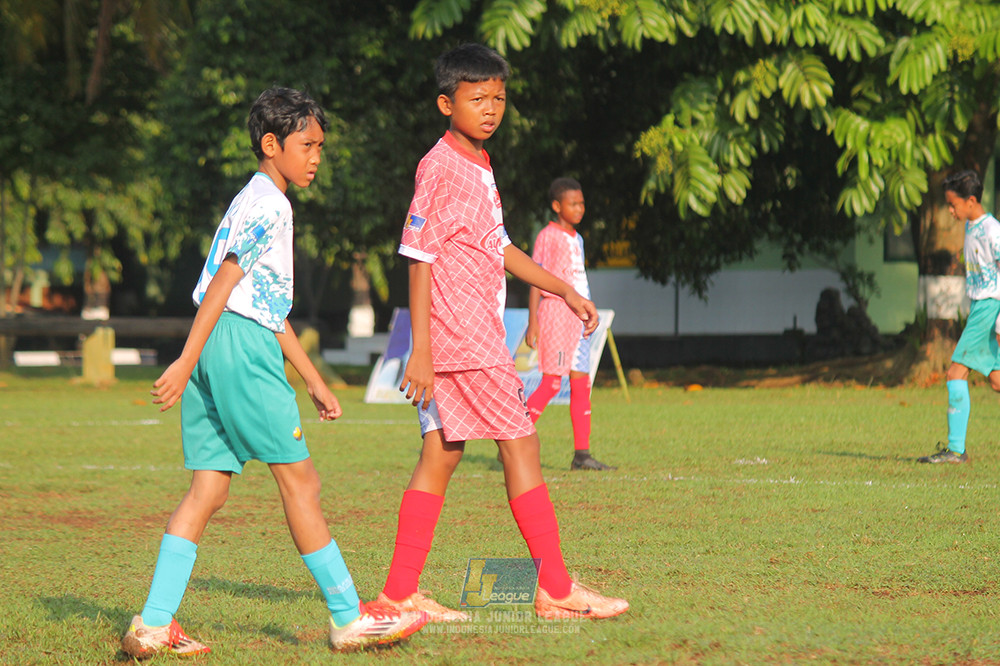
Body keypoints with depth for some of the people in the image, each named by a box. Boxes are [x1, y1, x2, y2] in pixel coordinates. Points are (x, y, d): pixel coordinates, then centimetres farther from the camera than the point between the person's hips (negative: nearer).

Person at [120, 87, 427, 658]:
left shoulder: (254, 202, 25)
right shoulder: (270, 205, -7)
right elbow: (223, 282, -16)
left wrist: (313, 379, 27)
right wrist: (188, 361, -22)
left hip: (216, 353, 10)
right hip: (244, 350, -10)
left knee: (208, 489, 5)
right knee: (299, 479, -4)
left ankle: (154, 625, -1)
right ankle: (349, 619, 1)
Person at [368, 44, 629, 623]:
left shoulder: (480, 167, 16)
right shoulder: (440, 168, -12)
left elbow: (499, 248, 27)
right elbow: (420, 260, -14)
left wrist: (565, 291, 28)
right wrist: (420, 351, -18)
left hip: (479, 333, 9)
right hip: (462, 337, -9)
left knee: (441, 455, 7)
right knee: (521, 445, -5)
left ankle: (401, 592, 9)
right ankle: (556, 589, 1)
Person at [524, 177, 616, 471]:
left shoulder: (576, 239, 18)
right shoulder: (548, 237, -6)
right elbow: (536, 281, -9)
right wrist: (532, 322, -14)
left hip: (577, 315, 8)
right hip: (554, 311, -8)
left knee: (581, 385, 3)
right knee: (551, 383, -12)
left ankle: (582, 454, 2)